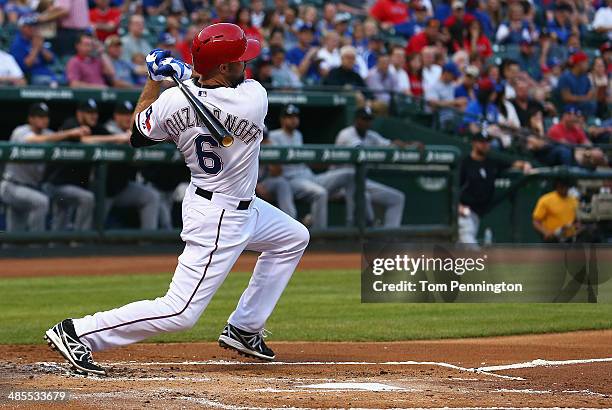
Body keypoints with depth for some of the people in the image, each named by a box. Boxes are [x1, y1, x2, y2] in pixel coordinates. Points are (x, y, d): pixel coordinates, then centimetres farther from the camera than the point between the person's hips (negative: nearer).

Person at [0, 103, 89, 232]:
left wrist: (79, 133, -28)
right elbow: (38, 140, -37)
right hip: (12, 187, -8)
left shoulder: (47, 134, 6)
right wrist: (69, 133, -42)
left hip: (32, 186, 8)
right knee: (41, 201, -33)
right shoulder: (20, 132, -17)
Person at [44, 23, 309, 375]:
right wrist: (185, 72, -8)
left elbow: (138, 135, 4)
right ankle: (77, 332, -9)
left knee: (294, 238, 27)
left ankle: (243, 330, 30)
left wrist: (155, 78, 5)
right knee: (181, 312, -6)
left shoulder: (173, 100, -14)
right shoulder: (255, 99, -26)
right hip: (220, 220, -8)